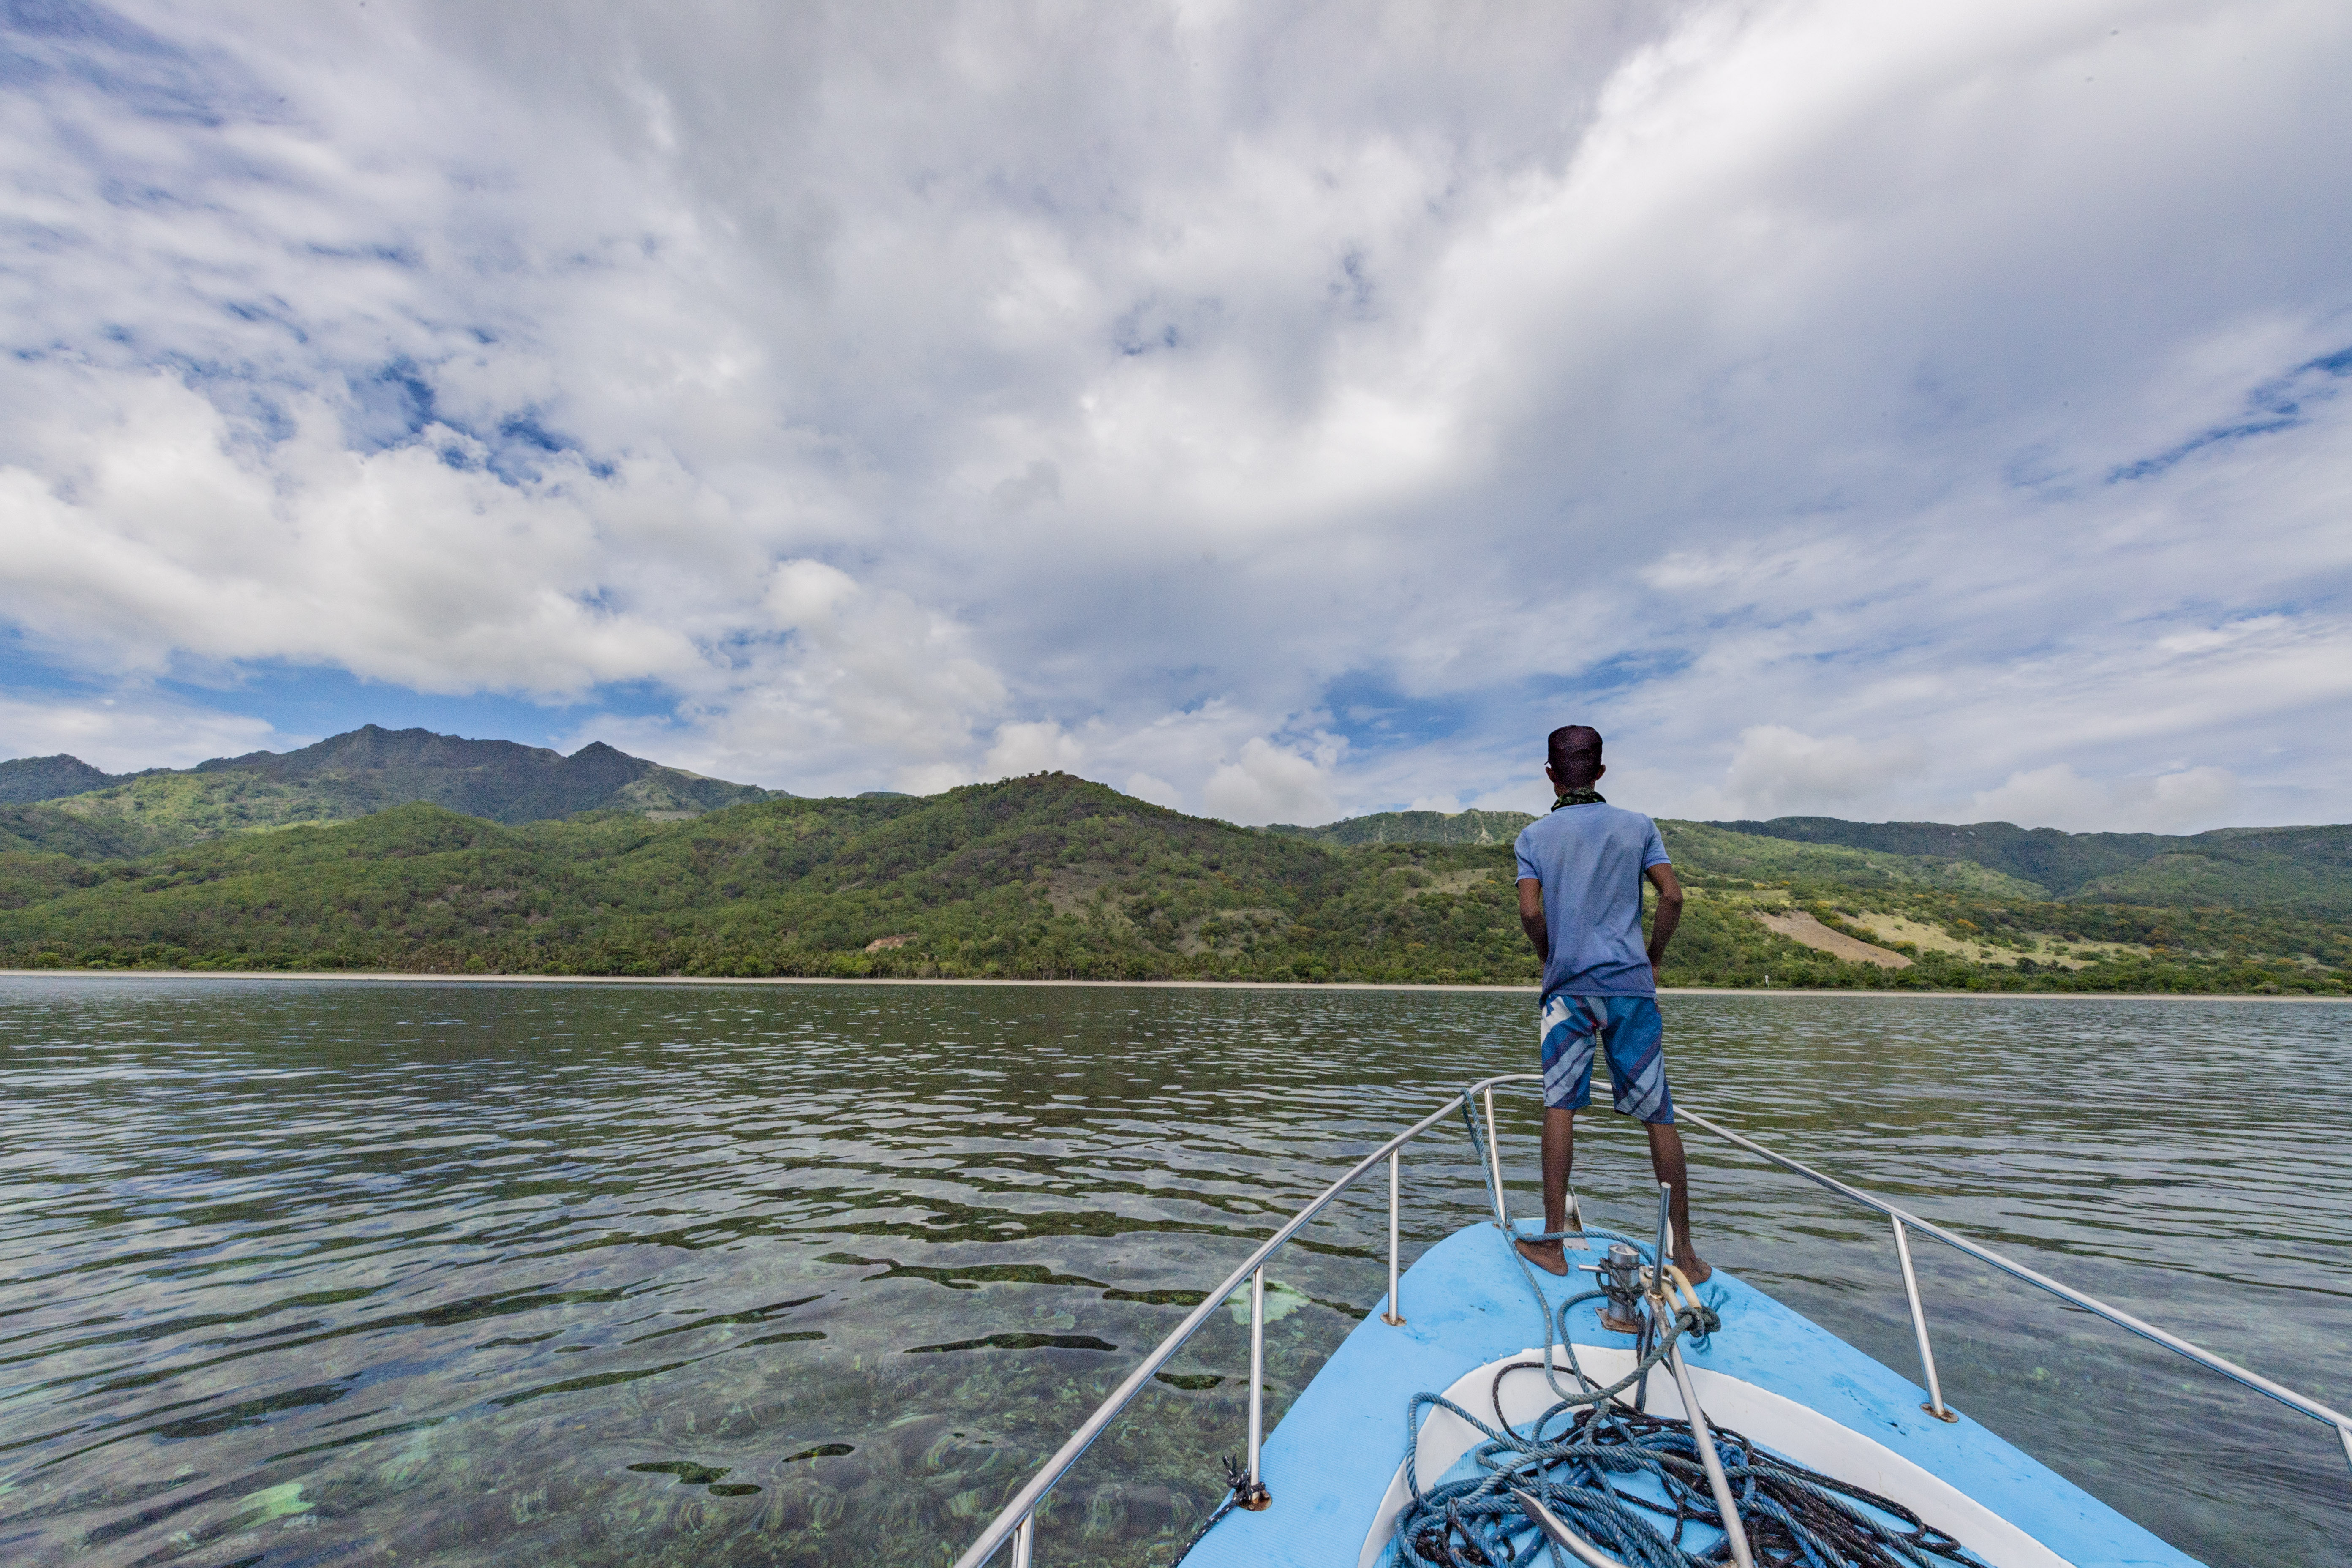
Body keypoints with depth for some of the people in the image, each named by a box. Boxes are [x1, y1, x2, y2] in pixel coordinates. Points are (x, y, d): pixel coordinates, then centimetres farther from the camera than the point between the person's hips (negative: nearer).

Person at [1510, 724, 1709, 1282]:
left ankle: (1553, 1243, 6)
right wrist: (1653, 961, 12)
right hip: (1632, 986, 1)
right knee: (1659, 1115, 8)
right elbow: (1672, 897, 0)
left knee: (1559, 1105, 3)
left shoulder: (1535, 835, 2)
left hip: (1568, 987, -1)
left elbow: (1531, 912, -7)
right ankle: (1685, 1251, 17)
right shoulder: (1639, 826, 7)